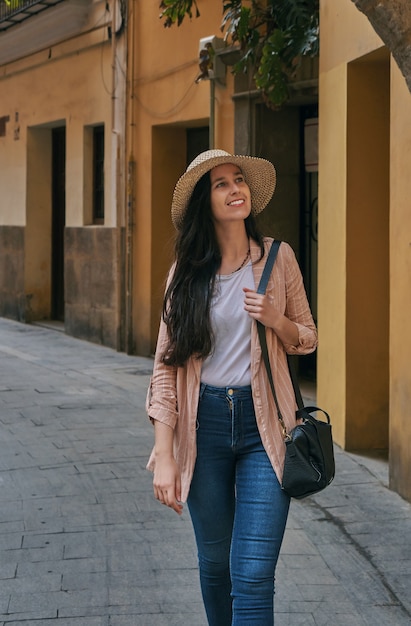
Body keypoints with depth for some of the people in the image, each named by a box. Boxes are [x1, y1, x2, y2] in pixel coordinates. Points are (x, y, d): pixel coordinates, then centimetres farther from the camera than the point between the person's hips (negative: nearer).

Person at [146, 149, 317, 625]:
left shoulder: (277, 258, 1)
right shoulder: (187, 272, 2)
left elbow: (308, 339, 12)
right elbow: (166, 365, 0)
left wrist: (276, 320, -12)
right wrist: (164, 456, -7)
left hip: (263, 425, -1)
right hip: (203, 424, 1)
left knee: (253, 574, -10)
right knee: (214, 563, 13)